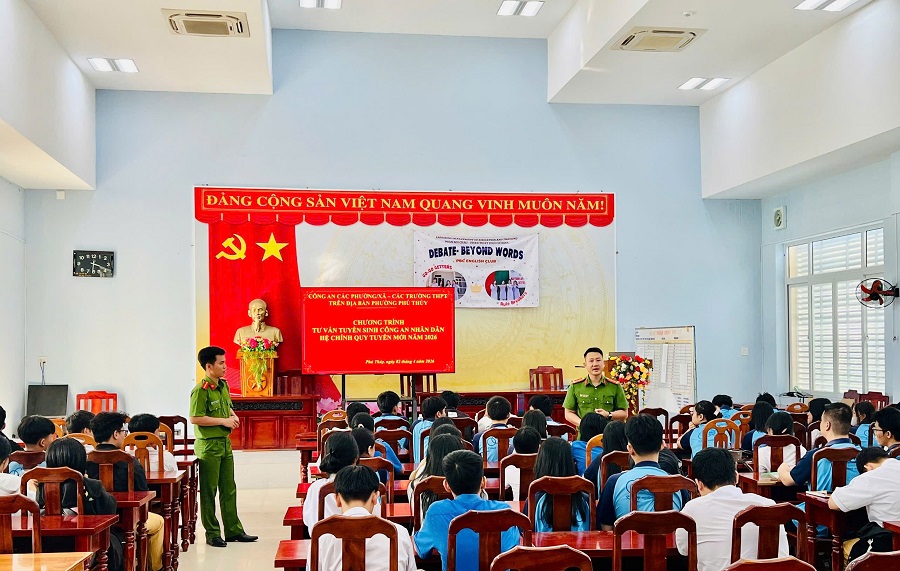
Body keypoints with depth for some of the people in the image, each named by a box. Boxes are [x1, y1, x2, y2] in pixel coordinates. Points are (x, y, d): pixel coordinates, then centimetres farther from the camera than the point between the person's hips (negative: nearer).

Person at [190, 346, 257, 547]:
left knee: (229, 489, 14)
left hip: (225, 443, 8)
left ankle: (234, 530, 23)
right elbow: (195, 418, -22)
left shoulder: (223, 385, 10)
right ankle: (212, 534, 12)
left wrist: (233, 416, 3)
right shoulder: (201, 390, -16)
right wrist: (223, 421, -19)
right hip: (208, 446, -8)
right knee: (209, 492, 3)